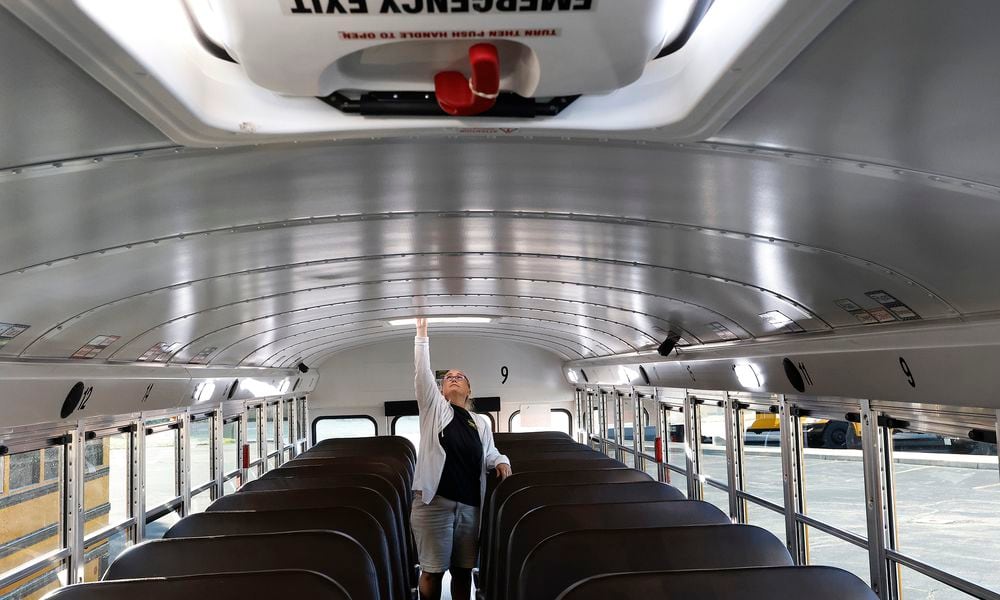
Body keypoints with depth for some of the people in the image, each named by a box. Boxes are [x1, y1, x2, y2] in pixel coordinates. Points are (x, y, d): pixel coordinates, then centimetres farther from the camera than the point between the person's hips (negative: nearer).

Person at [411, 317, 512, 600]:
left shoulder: (480, 422, 15)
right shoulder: (434, 408, 7)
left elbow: (489, 454, 27)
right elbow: (422, 372, -4)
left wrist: (501, 461, 4)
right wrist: (422, 334, -9)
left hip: (469, 504, 3)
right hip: (434, 501, -3)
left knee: (463, 569, 10)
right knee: (432, 570, 0)